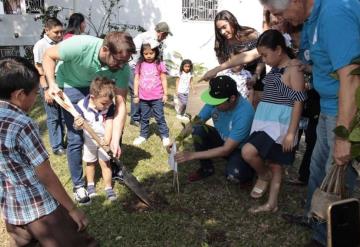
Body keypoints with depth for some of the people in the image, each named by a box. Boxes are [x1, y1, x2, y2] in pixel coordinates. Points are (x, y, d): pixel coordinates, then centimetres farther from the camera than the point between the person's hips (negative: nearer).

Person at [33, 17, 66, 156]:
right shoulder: (40, 45, -8)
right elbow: (39, 70, -8)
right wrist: (46, 89, -12)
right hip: (49, 85, -4)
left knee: (63, 116, 11)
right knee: (53, 117, 6)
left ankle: (62, 142, 25)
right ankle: (56, 146, 16)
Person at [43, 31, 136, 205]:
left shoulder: (122, 68, -26)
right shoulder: (80, 45, -37)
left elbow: (120, 105, -24)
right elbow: (49, 55, -18)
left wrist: (115, 141, -29)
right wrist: (52, 83, -30)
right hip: (71, 86, -3)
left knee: (115, 128, 2)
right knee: (76, 138, -6)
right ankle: (78, 185, 13)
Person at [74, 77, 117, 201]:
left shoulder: (109, 106, -20)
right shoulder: (81, 106, -26)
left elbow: (109, 122, -19)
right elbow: (77, 125, -17)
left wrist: (107, 139, -30)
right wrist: (78, 125, -41)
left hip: (104, 140, 1)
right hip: (89, 140, 0)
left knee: (105, 163, 5)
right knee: (90, 163, 18)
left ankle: (108, 187, 19)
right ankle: (90, 185, 37)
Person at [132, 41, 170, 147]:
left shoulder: (159, 64, -5)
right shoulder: (140, 64, 0)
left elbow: (163, 80, 1)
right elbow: (136, 80, 5)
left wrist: (165, 94, -1)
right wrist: (136, 95, 4)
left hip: (157, 97, -2)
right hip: (143, 97, 2)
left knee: (160, 117, 6)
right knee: (144, 118, 14)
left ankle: (165, 136, 15)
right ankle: (143, 135, 26)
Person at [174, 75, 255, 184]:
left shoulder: (244, 113, -34)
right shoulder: (216, 100, -17)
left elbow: (226, 150, -32)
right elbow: (196, 121, -6)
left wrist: (193, 155, -31)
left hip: (240, 149, -5)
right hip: (222, 139, 6)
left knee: (233, 175, -35)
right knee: (197, 129, -20)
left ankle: (244, 172, 3)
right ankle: (206, 168, 1)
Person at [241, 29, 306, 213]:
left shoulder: (293, 70, -12)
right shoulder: (274, 69, 13)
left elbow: (298, 102, -16)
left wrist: (291, 133, -19)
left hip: (280, 124, -8)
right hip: (266, 122, 8)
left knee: (248, 151, -20)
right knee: (273, 163, 14)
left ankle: (263, 176, 9)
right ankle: (271, 204, 24)